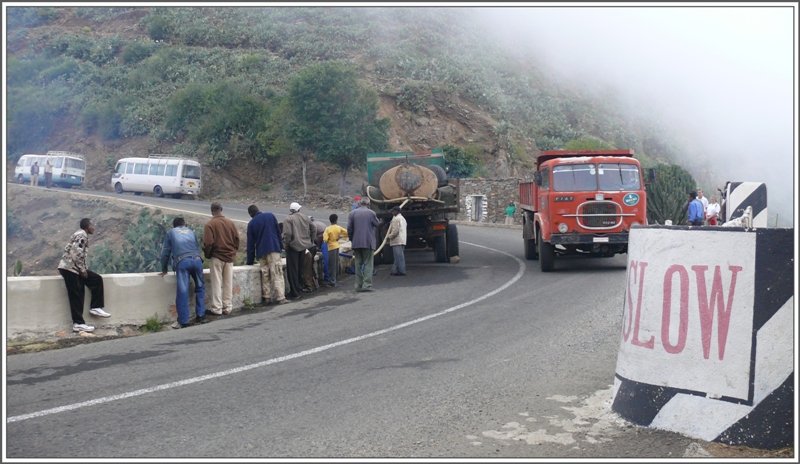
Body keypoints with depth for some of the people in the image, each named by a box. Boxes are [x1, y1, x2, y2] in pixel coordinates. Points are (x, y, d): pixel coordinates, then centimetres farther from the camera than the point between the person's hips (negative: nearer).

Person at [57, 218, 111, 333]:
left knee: (97, 279, 10)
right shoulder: (82, 235, -12)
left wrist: (83, 270, 16)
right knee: (76, 296, -8)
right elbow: (76, 254, -21)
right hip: (70, 268, -10)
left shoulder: (81, 235, 20)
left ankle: (95, 307, 9)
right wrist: (83, 270, -13)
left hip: (73, 268, 10)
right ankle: (78, 323, -6)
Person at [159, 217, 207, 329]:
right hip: (196, 259, 2)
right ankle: (200, 315, 14)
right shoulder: (191, 231, 29)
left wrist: (164, 269, 29)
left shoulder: (171, 233, 23)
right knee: (200, 287, 16)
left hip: (182, 262, -2)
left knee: (182, 291, -3)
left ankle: (183, 321, -3)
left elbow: (165, 252, 22)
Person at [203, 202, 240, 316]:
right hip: (229, 257, 4)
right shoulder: (230, 222, 2)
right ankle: (228, 307, 14)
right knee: (228, 283, 10)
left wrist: (207, 255, 3)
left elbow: (208, 243, -14)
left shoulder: (210, 224, -11)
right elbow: (236, 238, 5)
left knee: (217, 283, 2)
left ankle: (217, 308, 3)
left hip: (217, 257, -4)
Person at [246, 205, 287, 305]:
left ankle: (267, 297, 6)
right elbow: (278, 232, 5)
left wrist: (250, 260, 16)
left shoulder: (251, 224, 9)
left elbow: (250, 243, 11)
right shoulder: (270, 216, 6)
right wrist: (280, 246, 13)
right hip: (274, 249, -2)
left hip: (261, 252, 2)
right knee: (277, 274, -5)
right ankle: (280, 297, -12)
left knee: (265, 275, 9)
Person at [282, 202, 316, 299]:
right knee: (300, 268, 19)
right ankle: (300, 287, 27)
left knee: (292, 270, 1)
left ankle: (295, 292, 2)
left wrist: (285, 245, -9)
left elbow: (287, 234, -22)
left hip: (293, 247, -6)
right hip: (304, 246, 6)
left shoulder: (288, 219, -11)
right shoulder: (304, 217, 7)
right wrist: (310, 242, 20)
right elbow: (313, 229, 13)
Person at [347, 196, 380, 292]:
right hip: (368, 243, -3)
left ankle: (358, 286, 10)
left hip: (356, 243, 3)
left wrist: (352, 239, 11)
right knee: (368, 264, 1)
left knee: (358, 265, 10)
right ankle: (367, 285, -7)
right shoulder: (371, 213, -6)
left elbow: (349, 228, 0)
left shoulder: (352, 213, 2)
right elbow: (378, 224, 6)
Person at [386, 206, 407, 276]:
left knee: (399, 256, -8)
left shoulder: (396, 219, -11)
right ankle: (395, 270, 13)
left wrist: (389, 236, -6)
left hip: (397, 241, -10)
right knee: (399, 256, 10)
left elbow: (395, 231, -19)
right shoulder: (402, 218, 20)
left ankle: (401, 271, -8)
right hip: (402, 241, 10)